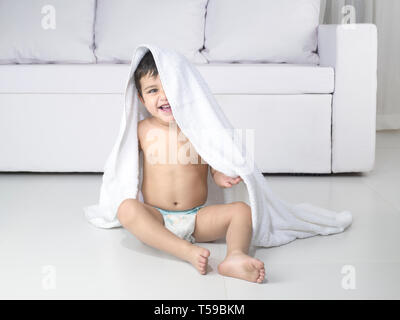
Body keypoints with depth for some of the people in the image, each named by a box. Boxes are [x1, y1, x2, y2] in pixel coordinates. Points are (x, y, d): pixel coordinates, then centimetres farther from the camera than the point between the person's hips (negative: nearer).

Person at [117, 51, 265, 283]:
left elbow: (217, 169, 5)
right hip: (156, 219, 0)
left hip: (198, 219, 1)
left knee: (242, 209, -19)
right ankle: (188, 251, -42)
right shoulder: (143, 130, 3)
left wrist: (223, 177, -19)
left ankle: (235, 257, -47)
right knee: (127, 208, -30)